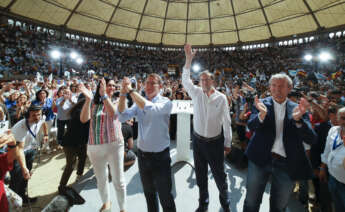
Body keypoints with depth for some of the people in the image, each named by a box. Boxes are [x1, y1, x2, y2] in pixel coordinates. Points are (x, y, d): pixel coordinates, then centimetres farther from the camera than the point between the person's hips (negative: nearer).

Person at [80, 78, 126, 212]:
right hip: (95, 147, 3)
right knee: (101, 179, 20)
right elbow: (83, 119, -11)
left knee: (118, 180, 6)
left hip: (115, 145, -2)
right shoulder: (93, 104, 4)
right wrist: (88, 99, -21)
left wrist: (104, 95, -30)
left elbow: (113, 113, -22)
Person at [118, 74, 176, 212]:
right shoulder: (139, 102, 3)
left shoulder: (166, 102, -14)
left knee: (165, 197, 12)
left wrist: (130, 90, -27)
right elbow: (122, 117, -8)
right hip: (142, 155, 5)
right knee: (149, 194, 25)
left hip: (160, 156, -5)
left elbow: (150, 108, -34)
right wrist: (123, 93, -17)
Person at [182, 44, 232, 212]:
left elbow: (226, 122, -3)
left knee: (219, 174, 12)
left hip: (215, 142, -2)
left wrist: (228, 143, 0)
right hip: (198, 140, 2)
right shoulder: (197, 93, -1)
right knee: (200, 174, 16)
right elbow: (185, 79, -6)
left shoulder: (221, 98, -7)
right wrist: (188, 59, -14)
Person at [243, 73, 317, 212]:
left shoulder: (297, 108, -1)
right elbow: (251, 127, -18)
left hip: (287, 164, 2)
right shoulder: (261, 104, -3)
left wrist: (297, 119, -29)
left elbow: (311, 139, -11)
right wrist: (262, 114, -38)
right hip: (260, 159, -1)